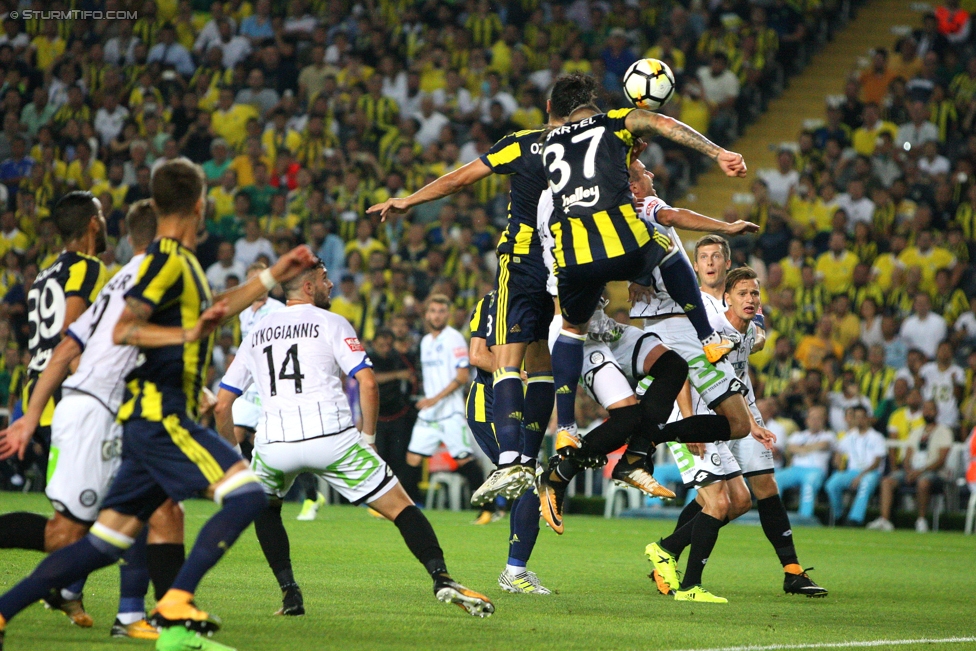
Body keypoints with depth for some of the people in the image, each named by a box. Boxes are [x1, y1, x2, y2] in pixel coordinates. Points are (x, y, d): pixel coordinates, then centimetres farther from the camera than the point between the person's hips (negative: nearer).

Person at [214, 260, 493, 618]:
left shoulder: (257, 332, 22)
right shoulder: (331, 323, 10)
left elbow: (222, 404, 21)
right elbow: (368, 383, -2)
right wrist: (368, 436, 9)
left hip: (273, 442, 3)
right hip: (332, 437, -3)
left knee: (263, 505, 32)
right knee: (400, 507, 4)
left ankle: (289, 590, 18)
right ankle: (441, 578, -15)